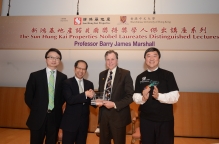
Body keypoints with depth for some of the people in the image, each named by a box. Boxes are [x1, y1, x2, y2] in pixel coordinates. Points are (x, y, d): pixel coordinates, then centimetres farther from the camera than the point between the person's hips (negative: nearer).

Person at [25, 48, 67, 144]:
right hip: (38, 117, -1)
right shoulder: (35, 75, -3)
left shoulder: (63, 77, 0)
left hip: (55, 117, 1)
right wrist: (36, 109, 1)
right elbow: (28, 96, 2)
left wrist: (57, 108, 4)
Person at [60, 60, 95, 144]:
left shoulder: (89, 84, 5)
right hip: (70, 121, -4)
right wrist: (85, 94, -28)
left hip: (84, 121, 4)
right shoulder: (67, 83, -9)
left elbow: (91, 101, 3)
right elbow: (69, 100, -23)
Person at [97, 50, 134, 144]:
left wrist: (115, 104, -19)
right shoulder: (102, 75, 9)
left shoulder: (125, 74, -8)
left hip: (118, 115, -4)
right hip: (103, 114, 5)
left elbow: (130, 95, -12)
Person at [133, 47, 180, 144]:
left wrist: (159, 96, -25)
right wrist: (143, 98, -21)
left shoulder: (168, 75, -3)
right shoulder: (140, 77, 4)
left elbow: (175, 97, -9)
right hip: (146, 120, 2)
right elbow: (135, 97, 1)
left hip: (165, 120, -2)